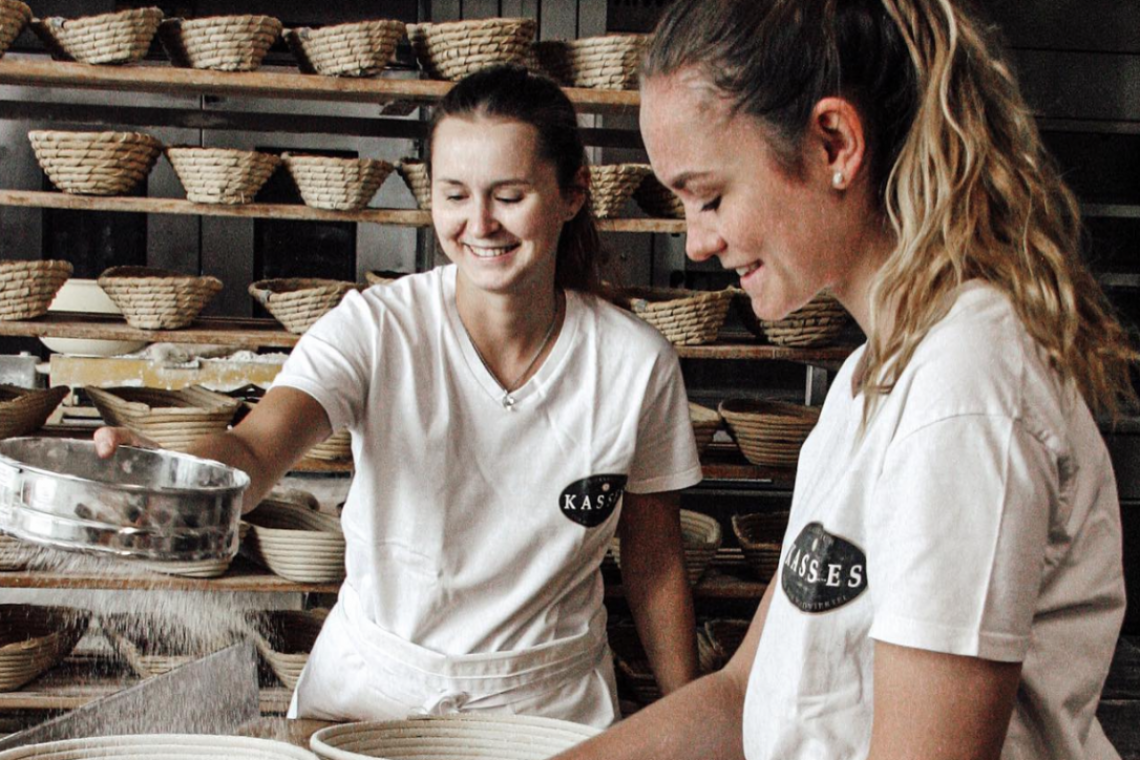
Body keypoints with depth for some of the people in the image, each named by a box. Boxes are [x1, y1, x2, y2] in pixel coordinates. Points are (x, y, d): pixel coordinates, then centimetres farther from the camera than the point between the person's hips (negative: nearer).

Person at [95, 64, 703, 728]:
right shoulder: (375, 328, -11)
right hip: (369, 687, 1)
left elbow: (656, 566, 3)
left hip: (549, 705, -1)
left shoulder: (637, 363, -8)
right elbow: (256, 451, -28)